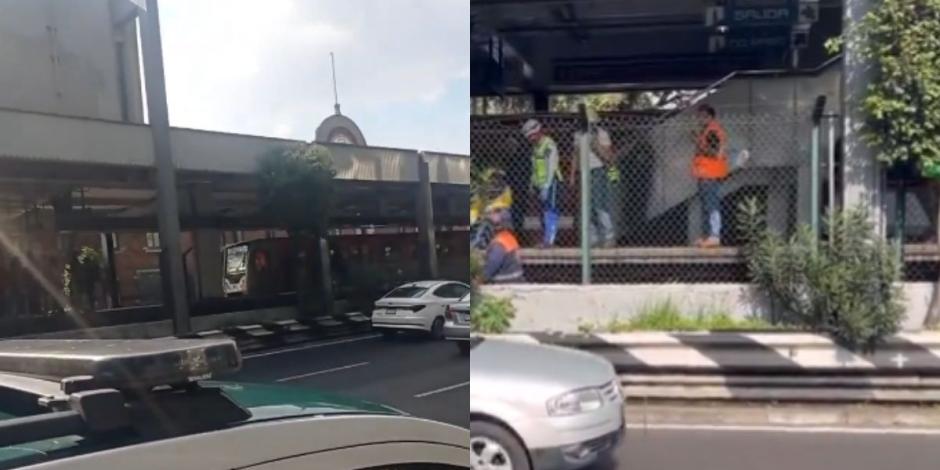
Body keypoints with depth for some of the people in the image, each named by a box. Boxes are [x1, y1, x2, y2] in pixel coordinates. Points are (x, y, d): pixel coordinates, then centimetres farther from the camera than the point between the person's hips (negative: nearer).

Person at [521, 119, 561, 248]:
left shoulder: (549, 145, -15)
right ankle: (545, 238, 19)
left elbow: (551, 168, -19)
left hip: (549, 183, -9)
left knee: (550, 210, -9)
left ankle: (550, 240, -8)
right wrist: (533, 183, 19)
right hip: (540, 183, 9)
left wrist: (546, 187, -22)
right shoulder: (536, 146, 14)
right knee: (544, 211, 12)